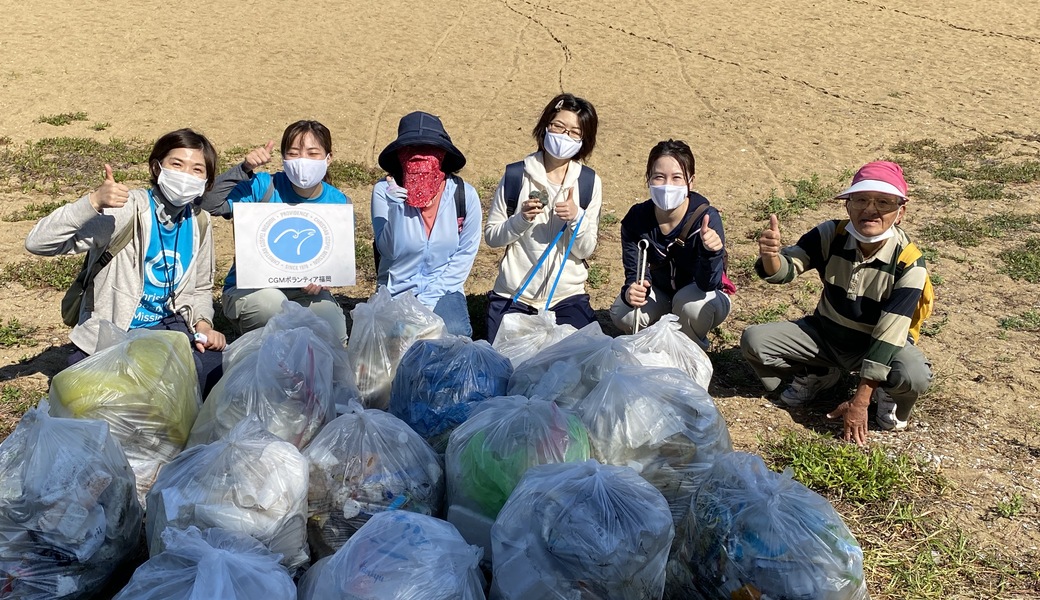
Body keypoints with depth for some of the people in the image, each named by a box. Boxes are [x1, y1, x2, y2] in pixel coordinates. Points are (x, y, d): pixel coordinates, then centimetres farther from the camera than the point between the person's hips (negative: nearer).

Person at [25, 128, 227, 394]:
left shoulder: (199, 224, 2)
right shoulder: (127, 210, -17)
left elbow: (200, 288, 15)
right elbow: (37, 243, -25)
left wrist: (203, 324, -6)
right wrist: (93, 202, -39)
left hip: (168, 327, 5)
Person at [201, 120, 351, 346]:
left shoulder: (339, 204, -4)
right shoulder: (265, 188, -12)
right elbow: (209, 205, -23)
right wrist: (245, 169, -31)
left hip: (304, 292, 2)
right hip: (249, 288, -2)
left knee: (335, 333, -23)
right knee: (270, 302, -37)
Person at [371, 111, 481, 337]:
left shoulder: (464, 195, -6)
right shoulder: (384, 191, -9)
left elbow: (466, 253, -1)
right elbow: (388, 251, -12)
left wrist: (431, 296, -8)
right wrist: (395, 207, -27)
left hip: (443, 291, 1)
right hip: (396, 292, 0)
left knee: (455, 334, -25)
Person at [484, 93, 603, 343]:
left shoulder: (589, 182, 0)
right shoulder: (515, 175, -3)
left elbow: (586, 250, 0)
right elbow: (491, 236, 1)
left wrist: (577, 218, -19)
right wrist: (521, 219, -17)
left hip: (567, 296, 1)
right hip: (513, 295, 0)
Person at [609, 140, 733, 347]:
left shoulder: (707, 218, -29)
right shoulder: (636, 219, -18)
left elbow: (707, 285, -32)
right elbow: (635, 272, -17)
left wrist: (711, 251, -54)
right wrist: (631, 291, -43)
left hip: (699, 294, -3)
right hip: (659, 293, 3)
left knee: (690, 303, -36)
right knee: (623, 316, -24)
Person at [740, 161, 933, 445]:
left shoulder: (908, 263, -23)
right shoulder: (831, 235, -16)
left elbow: (888, 334, -26)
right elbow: (785, 269, -23)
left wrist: (859, 401, -29)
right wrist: (771, 255, -52)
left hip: (876, 345, -3)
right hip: (824, 333, 3)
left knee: (915, 377, -36)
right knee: (753, 340, -18)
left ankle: (885, 392, 5)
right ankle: (818, 375, 11)